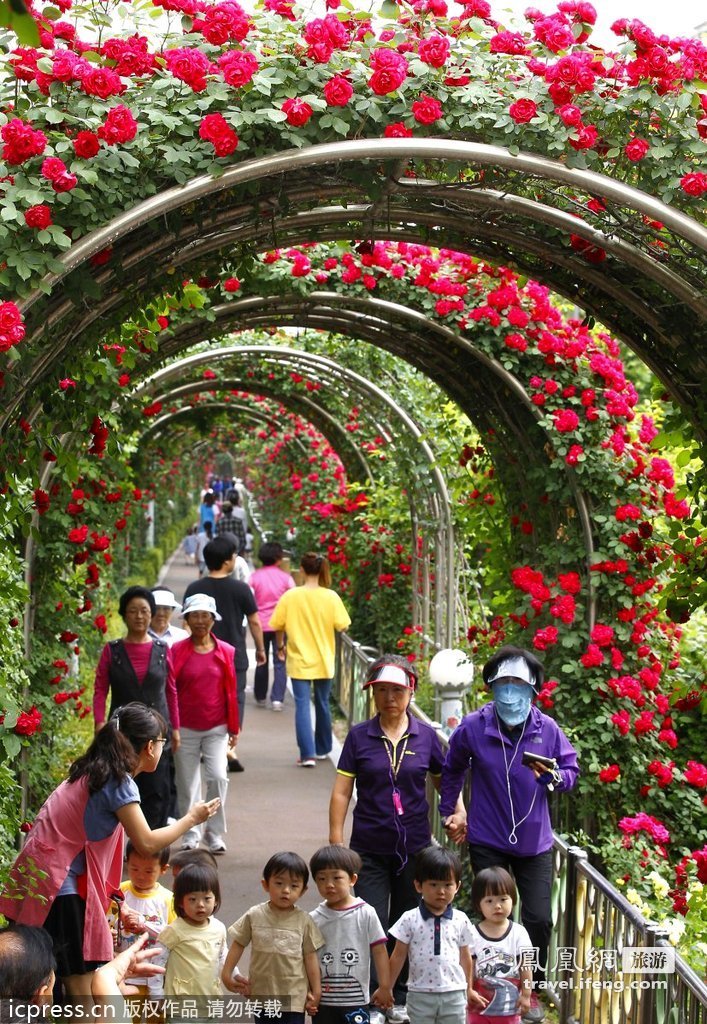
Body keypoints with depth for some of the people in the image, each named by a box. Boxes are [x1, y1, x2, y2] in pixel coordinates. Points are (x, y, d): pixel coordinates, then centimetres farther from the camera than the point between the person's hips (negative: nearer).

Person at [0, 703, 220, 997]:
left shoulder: (94, 772, 11)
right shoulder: (119, 783, -15)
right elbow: (147, 843, -15)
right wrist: (191, 819, -1)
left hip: (38, 876, 9)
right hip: (57, 884, -9)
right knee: (82, 985, -4)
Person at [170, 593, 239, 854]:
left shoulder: (225, 652, 2)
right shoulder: (177, 651, -1)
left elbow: (230, 691, 6)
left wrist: (233, 727, 7)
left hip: (216, 728, 0)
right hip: (186, 729, 0)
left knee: (218, 777, -14)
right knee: (187, 785, 5)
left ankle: (215, 834, 1)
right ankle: (190, 837, 19)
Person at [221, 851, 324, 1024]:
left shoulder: (304, 920, -7)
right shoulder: (254, 916, -5)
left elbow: (310, 956, -3)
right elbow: (238, 945, 4)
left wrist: (316, 992, -1)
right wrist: (227, 975, 1)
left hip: (294, 997, -2)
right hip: (262, 994, 2)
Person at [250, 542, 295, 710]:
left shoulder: (254, 577, -2)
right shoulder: (286, 577, -6)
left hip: (261, 625, 2)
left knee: (262, 662, 16)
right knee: (280, 663, 2)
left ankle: (260, 697, 23)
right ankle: (277, 699, -6)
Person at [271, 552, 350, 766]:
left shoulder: (290, 596, -10)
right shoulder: (331, 597, -9)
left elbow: (278, 626, -5)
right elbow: (342, 626, -9)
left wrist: (280, 646, 13)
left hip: (299, 661, -2)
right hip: (324, 661, 2)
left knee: (302, 706, -1)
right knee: (322, 704, 16)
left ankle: (307, 754, -10)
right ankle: (322, 749, 30)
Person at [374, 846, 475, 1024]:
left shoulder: (461, 920, 2)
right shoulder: (410, 919, -3)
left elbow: (465, 957, 11)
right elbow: (399, 956, 2)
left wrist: (468, 989, 16)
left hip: (454, 994, 1)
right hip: (420, 994, -1)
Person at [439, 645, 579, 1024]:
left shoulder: (547, 729, -7)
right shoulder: (473, 727, -8)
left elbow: (571, 770, 2)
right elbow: (452, 771, 10)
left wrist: (553, 776, -21)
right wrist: (449, 812, 16)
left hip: (534, 843, 1)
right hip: (487, 841, -1)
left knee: (539, 920, 1)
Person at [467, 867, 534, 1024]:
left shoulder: (519, 933, -6)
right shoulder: (473, 934, -8)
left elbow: (525, 967, -3)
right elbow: (469, 967, -5)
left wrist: (526, 995, -4)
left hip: (510, 1005, 0)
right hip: (481, 1004, 0)